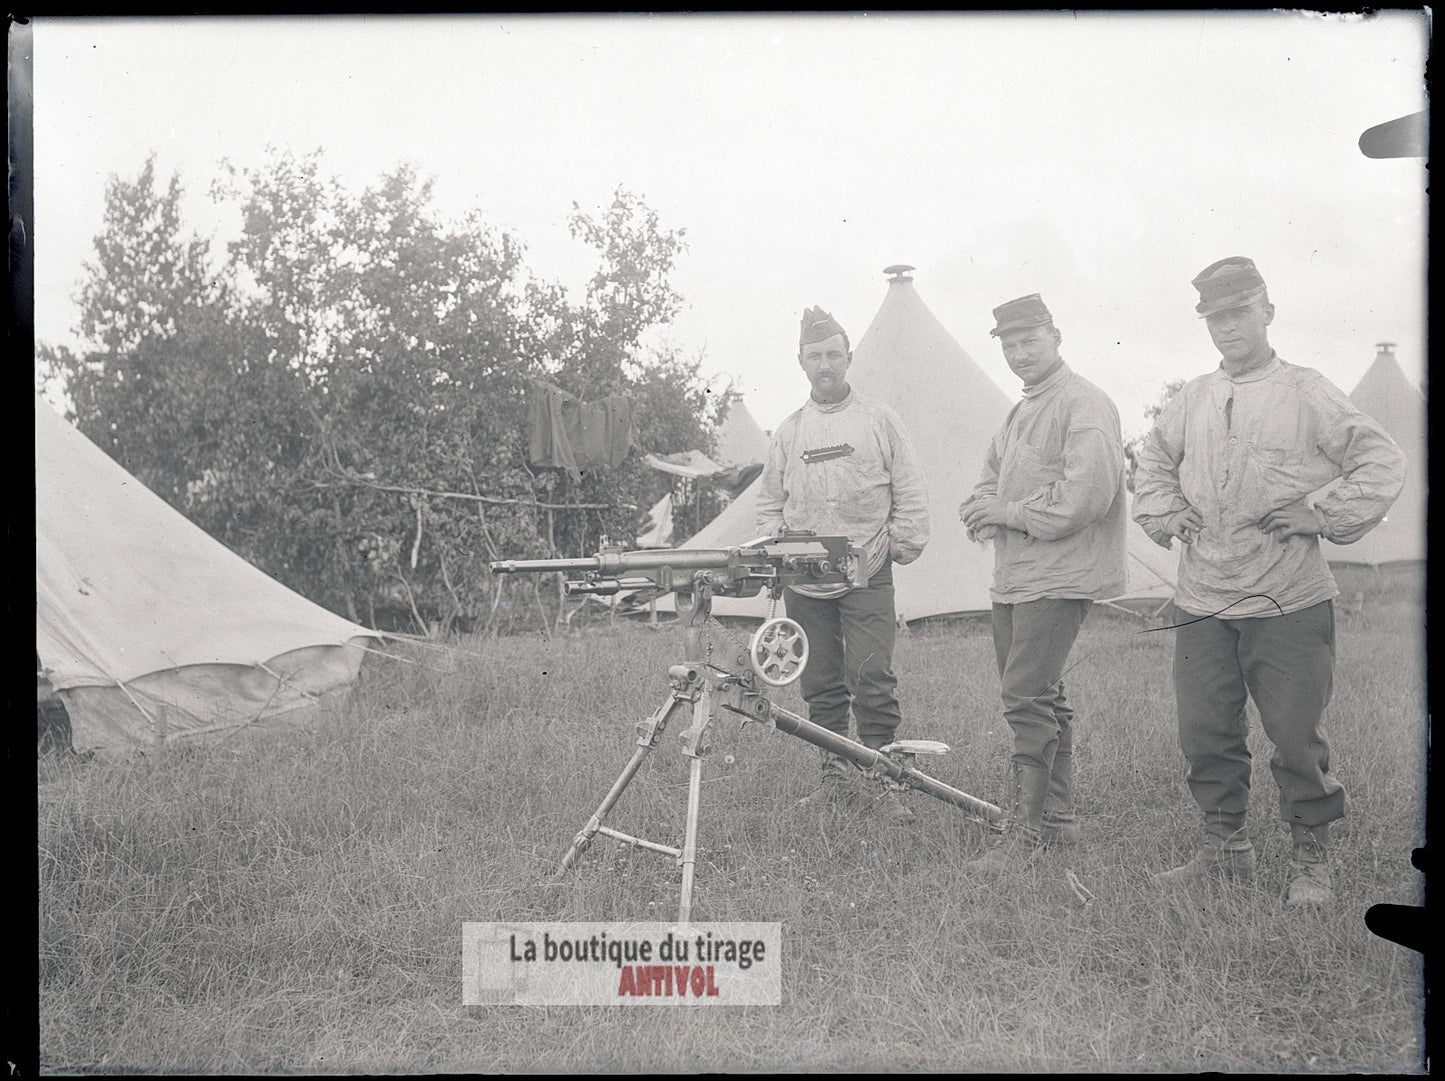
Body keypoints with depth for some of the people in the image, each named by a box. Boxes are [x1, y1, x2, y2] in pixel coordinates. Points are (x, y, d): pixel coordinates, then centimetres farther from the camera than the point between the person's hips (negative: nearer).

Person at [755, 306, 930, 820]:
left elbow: (910, 493, 7)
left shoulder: (879, 420, 6)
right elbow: (769, 501, 19)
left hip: (867, 577, -3)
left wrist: (901, 545, -1)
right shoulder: (789, 431, 13)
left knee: (872, 680, -9)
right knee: (821, 685, 8)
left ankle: (884, 779, -2)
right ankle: (834, 773, 19)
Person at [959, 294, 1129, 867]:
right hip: (1013, 578, 10)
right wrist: (983, 510, -2)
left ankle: (1027, 829, -9)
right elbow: (988, 481, 22)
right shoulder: (1021, 411, 20)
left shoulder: (1084, 405, -10)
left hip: (1058, 579, -10)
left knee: (1027, 697, -13)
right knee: (1044, 699, 14)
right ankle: (1058, 816, 23)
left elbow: (1086, 496, -21)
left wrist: (1009, 512, -14)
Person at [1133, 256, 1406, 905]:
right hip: (1201, 605, 4)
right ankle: (1225, 848, 23)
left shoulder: (1306, 394, -2)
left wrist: (1325, 517, -8)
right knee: (1205, 733, 8)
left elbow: (1382, 462, -1)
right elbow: (1152, 464, 27)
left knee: (1296, 735, 1)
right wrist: (1166, 515, 11)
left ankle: (1310, 861, 16)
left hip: (1289, 606, -4)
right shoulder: (1191, 401, 11)